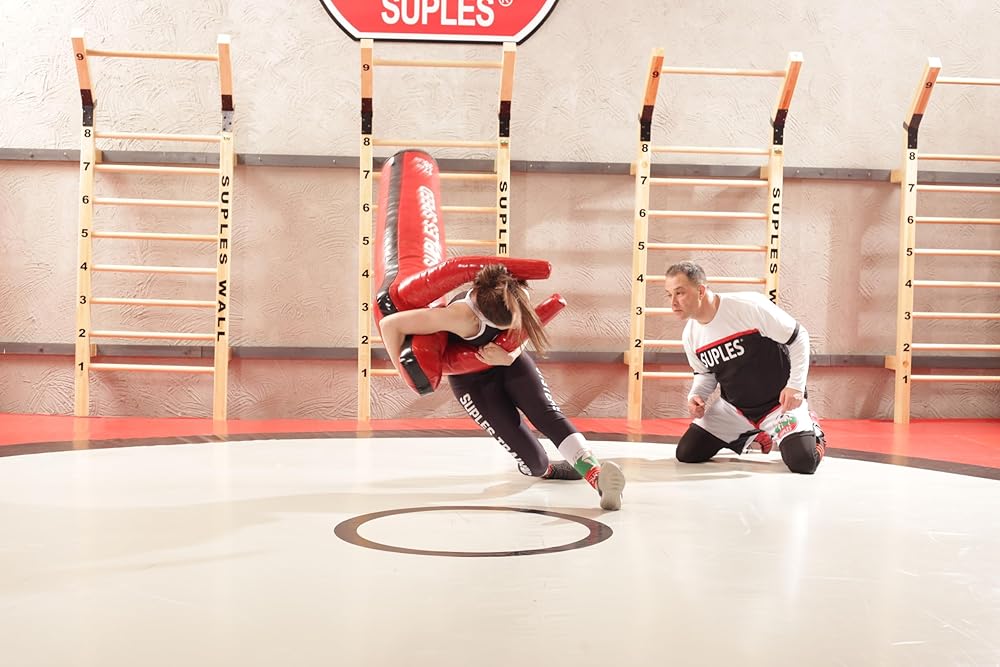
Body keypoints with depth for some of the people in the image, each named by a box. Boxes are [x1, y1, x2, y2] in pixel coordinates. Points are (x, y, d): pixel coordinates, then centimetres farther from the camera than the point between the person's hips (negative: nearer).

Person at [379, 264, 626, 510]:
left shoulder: (518, 295, -25)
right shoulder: (462, 316, -41)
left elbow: (519, 340, -4)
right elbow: (389, 324, -38)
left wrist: (507, 357, -26)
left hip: (509, 361, 4)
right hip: (472, 378, -4)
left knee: (547, 413, -23)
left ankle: (595, 473, -33)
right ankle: (544, 470, 22)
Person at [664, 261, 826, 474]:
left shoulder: (748, 306, -25)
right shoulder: (691, 335, -5)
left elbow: (798, 337, -16)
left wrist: (796, 385, -22)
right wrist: (695, 396, -8)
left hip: (780, 404, -6)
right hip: (733, 408, 6)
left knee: (803, 462, -24)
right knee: (686, 454, -2)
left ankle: (810, 430, 15)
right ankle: (751, 438, 23)